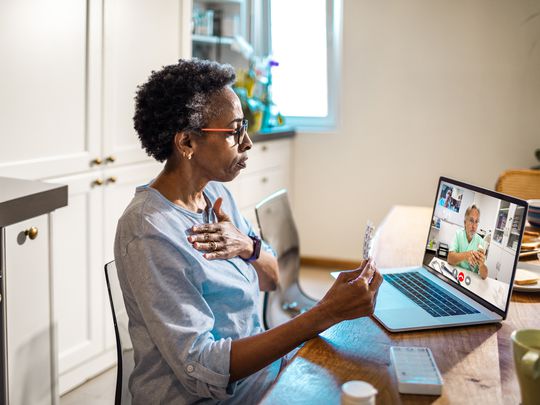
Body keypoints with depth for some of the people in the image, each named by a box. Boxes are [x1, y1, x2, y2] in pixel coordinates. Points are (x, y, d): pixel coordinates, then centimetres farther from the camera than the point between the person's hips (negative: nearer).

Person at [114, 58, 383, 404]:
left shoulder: (217, 193, 3)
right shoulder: (150, 233, -23)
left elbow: (272, 280, 10)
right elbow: (203, 370, -25)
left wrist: (248, 247, -13)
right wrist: (325, 313, -31)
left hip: (255, 360, 7)